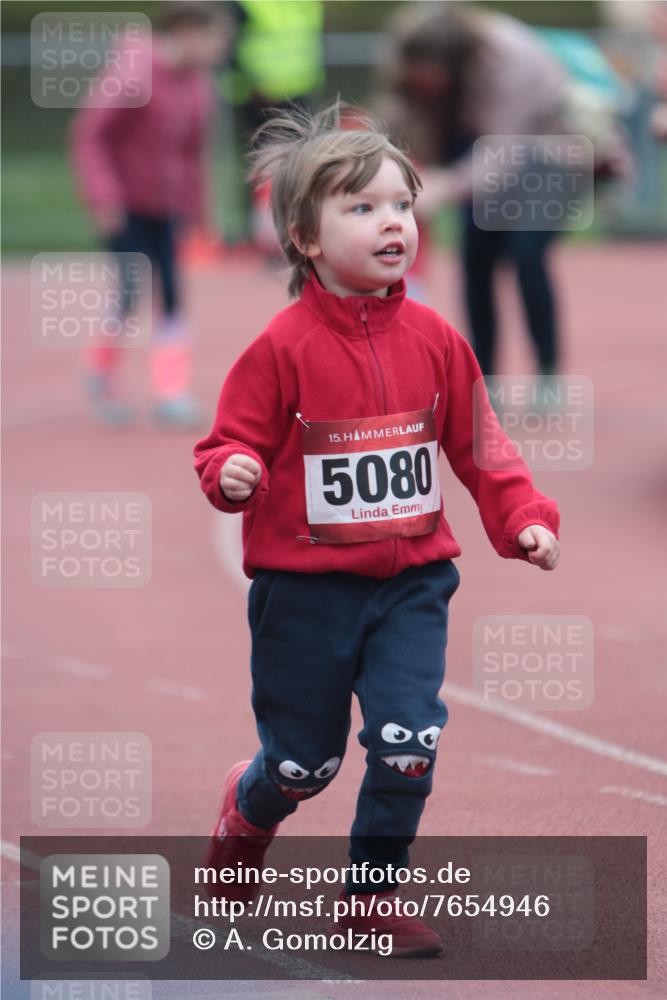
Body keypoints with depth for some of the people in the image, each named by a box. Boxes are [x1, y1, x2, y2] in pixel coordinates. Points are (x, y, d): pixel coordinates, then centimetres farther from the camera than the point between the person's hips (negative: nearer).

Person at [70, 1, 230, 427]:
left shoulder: (199, 84, 2)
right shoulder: (135, 73, -19)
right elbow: (90, 133, -16)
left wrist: (197, 207, 15)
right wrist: (103, 196, -22)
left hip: (165, 207, 6)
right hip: (124, 206, -6)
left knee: (172, 295, -1)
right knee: (130, 290, -9)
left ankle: (172, 394, 0)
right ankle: (100, 372, 14)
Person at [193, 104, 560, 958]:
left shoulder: (433, 340, 0)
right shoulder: (283, 348, -12)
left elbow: (476, 443, 8)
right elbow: (232, 440, -9)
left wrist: (523, 518, -3)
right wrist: (232, 473, -31)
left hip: (410, 581, 3)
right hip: (305, 586, -3)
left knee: (408, 743, -8)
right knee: (305, 759, 9)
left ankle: (373, 891, 12)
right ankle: (247, 809, 45)